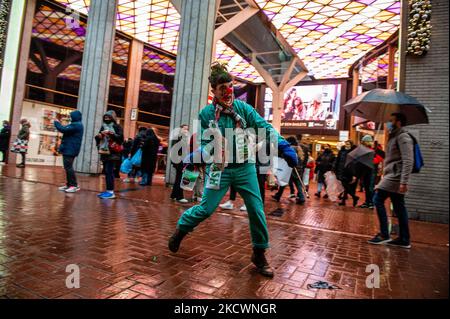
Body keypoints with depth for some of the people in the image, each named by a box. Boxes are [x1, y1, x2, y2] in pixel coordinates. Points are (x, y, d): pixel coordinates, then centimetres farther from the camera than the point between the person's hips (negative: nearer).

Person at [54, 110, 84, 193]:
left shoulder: (76, 125, -15)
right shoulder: (77, 125, 20)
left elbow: (64, 130, -20)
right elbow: (67, 130, 23)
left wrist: (56, 122, -4)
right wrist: (59, 124, 11)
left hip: (70, 150, -11)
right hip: (70, 149, 11)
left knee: (68, 167, -11)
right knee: (68, 167, 13)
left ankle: (74, 185, -9)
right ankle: (69, 184, 18)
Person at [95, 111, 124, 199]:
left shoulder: (117, 126, 0)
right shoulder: (103, 126, 18)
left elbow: (120, 138, -11)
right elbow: (98, 138, 23)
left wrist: (111, 134, -23)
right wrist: (98, 136, 0)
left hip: (112, 153, -7)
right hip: (104, 152, 7)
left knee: (109, 171, -13)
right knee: (106, 171, 7)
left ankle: (111, 192, -13)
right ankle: (108, 190, 12)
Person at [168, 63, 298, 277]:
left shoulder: (243, 108, -3)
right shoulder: (206, 114, -6)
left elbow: (264, 127, -10)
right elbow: (206, 144, -5)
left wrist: (283, 146, -23)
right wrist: (194, 157, -27)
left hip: (245, 167, 2)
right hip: (220, 169, -2)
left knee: (257, 210, 1)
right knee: (205, 209, 1)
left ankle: (259, 254, 20)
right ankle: (181, 229, 33)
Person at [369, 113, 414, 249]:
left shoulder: (403, 137, -9)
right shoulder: (395, 137, 20)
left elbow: (408, 161, -19)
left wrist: (404, 182, -25)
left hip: (396, 176, -10)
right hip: (392, 175, 10)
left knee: (378, 200, -10)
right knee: (399, 207, 9)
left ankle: (384, 234, -5)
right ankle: (404, 239, 14)